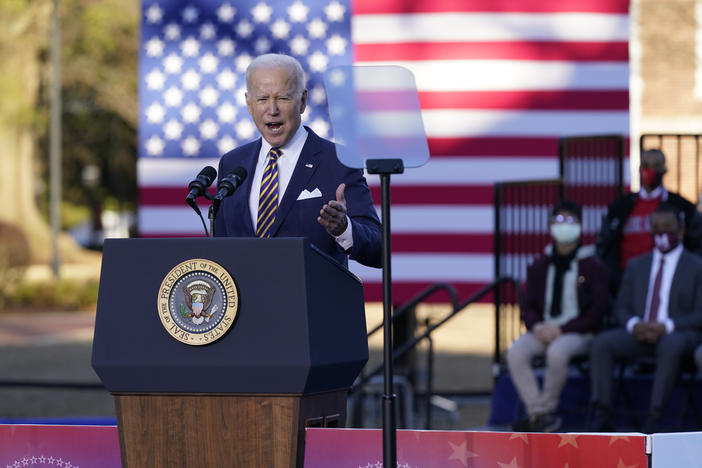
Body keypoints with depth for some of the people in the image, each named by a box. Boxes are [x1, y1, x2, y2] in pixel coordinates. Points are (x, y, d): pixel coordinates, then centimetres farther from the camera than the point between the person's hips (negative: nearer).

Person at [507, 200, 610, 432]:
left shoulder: (592, 266, 2)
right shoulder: (540, 266, 15)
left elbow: (599, 309, -4)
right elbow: (529, 306, 16)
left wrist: (562, 330, -13)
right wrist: (536, 326, -9)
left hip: (578, 334, -4)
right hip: (543, 332, 4)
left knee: (557, 352, -38)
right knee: (515, 352, -27)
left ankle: (546, 410, -20)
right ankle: (539, 413, -25)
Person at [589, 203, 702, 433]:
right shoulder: (636, 266, 20)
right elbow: (621, 308, 17)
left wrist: (666, 327, -18)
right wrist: (634, 325, -8)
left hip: (676, 335, -4)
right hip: (638, 334, 4)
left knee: (671, 345, -40)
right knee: (601, 342, -25)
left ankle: (652, 421, -42)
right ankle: (602, 418, -28)